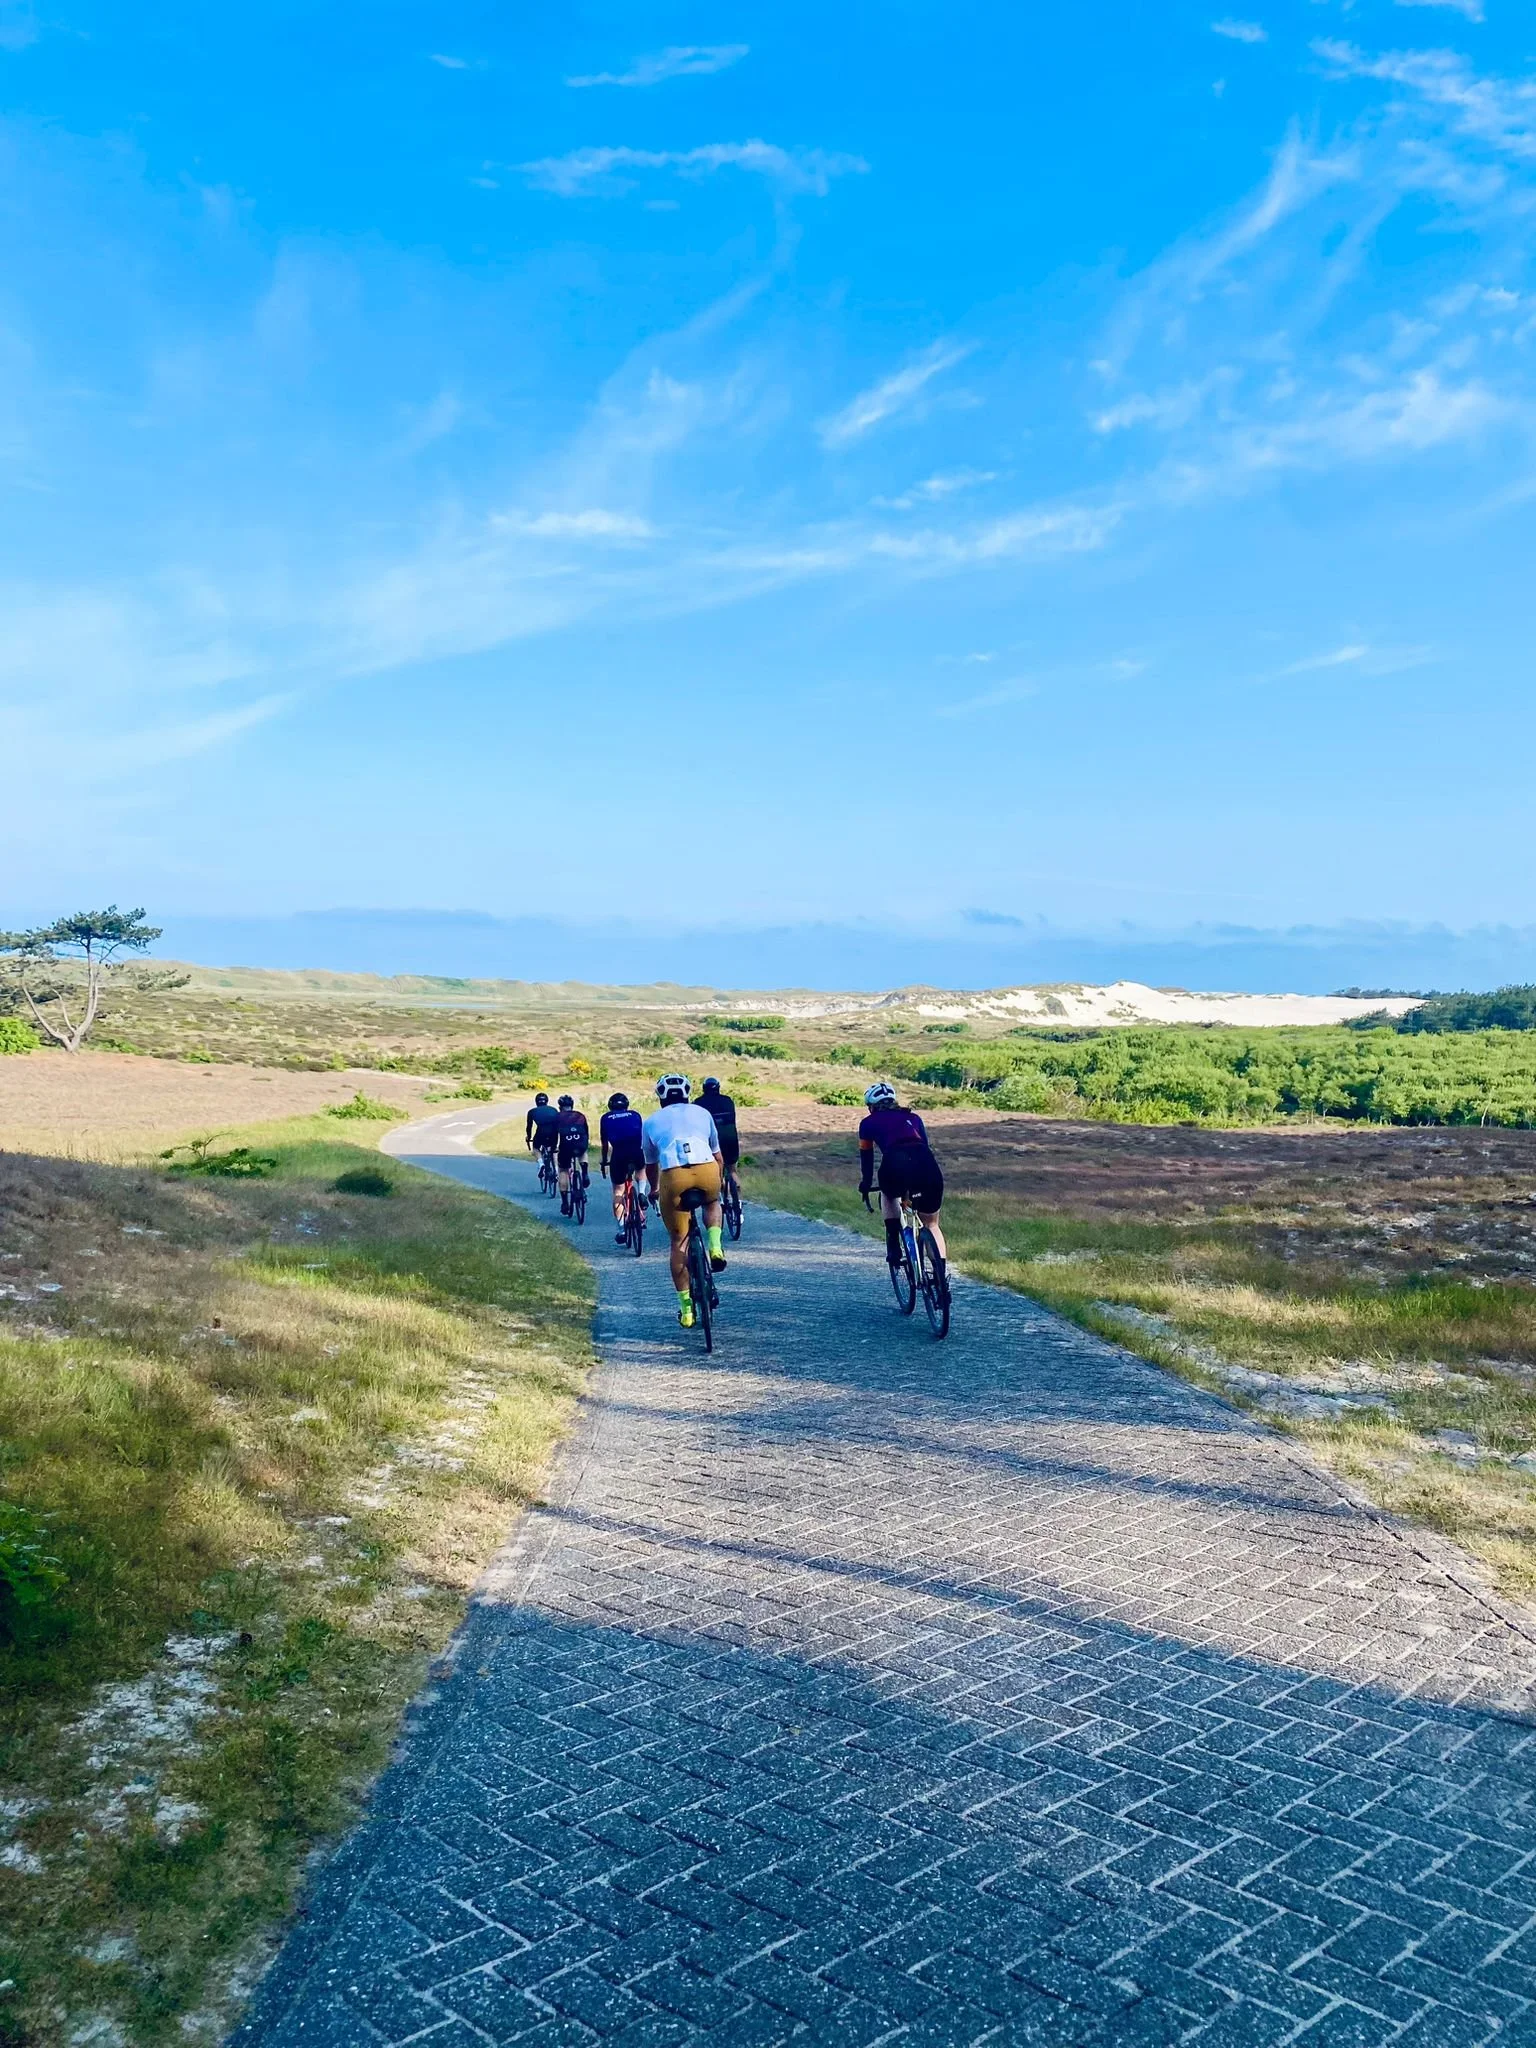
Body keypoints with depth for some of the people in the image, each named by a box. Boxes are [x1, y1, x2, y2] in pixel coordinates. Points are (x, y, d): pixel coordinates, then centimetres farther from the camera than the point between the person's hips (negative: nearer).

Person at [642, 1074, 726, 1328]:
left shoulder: (652, 1121, 26)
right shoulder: (702, 1112, 27)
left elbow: (650, 1166, 36)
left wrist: (654, 1189, 56)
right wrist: (716, 1183, 51)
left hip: (673, 1175, -1)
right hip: (707, 1170, 1)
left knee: (679, 1243, 15)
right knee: (712, 1203, 37)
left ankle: (686, 1309, 16)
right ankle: (715, 1247, 12)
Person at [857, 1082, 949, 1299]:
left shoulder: (869, 1123, 24)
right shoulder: (913, 1117, 31)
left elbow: (867, 1158, 30)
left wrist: (866, 1184, 47)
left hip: (895, 1166, -2)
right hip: (927, 1167, 2)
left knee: (888, 1195, 36)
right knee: (932, 1226, 21)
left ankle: (894, 1247, 23)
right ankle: (943, 1279, 7)